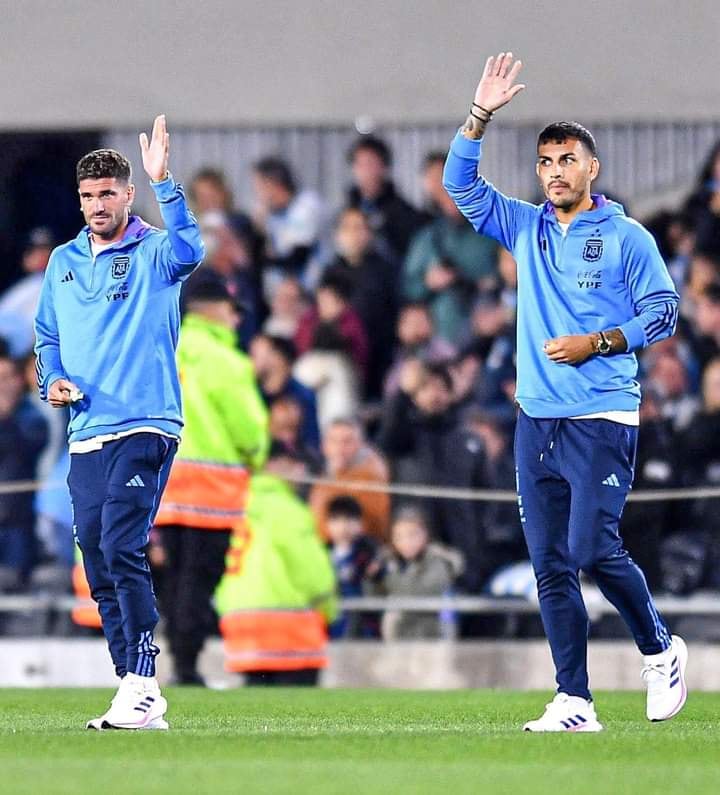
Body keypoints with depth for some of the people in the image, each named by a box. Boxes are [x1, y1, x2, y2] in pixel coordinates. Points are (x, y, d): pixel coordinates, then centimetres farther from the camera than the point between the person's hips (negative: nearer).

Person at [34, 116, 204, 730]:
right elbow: (48, 335, 24)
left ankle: (143, 690, -21)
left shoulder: (153, 254, -2)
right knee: (100, 570, 6)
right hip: (86, 437, 7)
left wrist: (164, 182, -37)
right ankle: (136, 694, 12)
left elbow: (188, 248, -26)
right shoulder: (63, 262, 16)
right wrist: (53, 378, 4)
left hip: (145, 428, -7)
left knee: (122, 550, -20)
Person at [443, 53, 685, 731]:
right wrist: (480, 114, 0)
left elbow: (662, 313, 0)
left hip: (601, 420, -5)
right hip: (536, 421, 5)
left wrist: (596, 343, -11)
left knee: (593, 549, -15)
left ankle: (660, 650, 10)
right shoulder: (526, 229, 13)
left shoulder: (626, 238, 0)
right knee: (550, 567, 2)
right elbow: (461, 186, 10)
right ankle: (574, 702, 4)